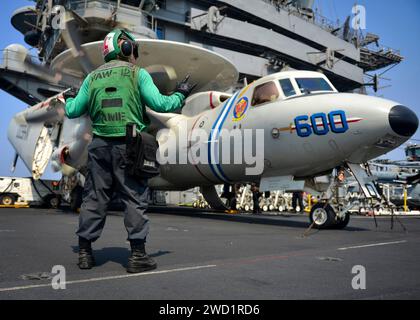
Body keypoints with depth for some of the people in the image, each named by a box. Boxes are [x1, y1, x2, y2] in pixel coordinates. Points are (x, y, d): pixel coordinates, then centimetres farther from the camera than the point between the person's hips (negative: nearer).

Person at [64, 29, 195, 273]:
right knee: (135, 199, 1)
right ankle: (138, 255, 2)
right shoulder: (137, 74, 2)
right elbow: (160, 104, -6)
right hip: (129, 145, -4)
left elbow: (73, 111, 13)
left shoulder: (93, 77, 13)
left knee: (94, 197, 10)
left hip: (100, 145, 4)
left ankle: (85, 252, 16)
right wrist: (181, 95, 12)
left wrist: (69, 99, 36)